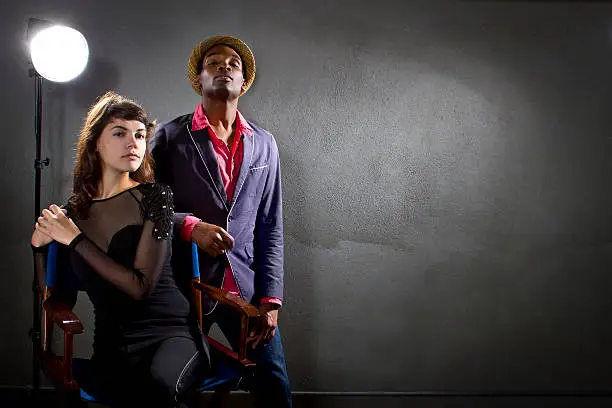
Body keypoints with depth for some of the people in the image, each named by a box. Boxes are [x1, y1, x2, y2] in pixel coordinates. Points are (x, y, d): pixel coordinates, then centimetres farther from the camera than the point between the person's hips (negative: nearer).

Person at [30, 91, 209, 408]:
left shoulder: (154, 196, -1)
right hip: (112, 345, 2)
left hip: (172, 331, -1)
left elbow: (140, 286, -12)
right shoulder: (74, 211, 9)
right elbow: (60, 300, 16)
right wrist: (39, 246, 3)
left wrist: (75, 240, -9)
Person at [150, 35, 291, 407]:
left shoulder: (264, 144, 10)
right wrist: (189, 226, -17)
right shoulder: (170, 137, 2)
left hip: (246, 289, 2)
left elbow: (270, 227, 8)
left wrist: (270, 299, 0)